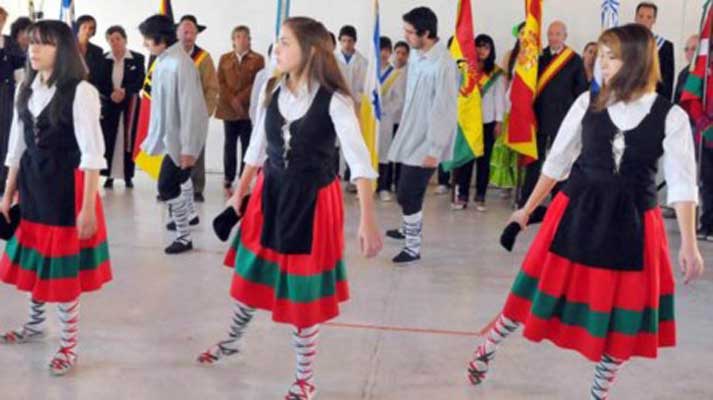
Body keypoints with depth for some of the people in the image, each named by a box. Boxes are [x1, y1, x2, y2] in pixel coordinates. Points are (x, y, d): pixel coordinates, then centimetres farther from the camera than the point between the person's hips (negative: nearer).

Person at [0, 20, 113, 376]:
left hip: (67, 187, -6)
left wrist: (88, 206, -18)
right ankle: (35, 325, 41)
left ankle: (69, 345, 17)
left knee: (63, 265, 2)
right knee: (34, 258, 18)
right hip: (32, 185, 7)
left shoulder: (80, 92, -14)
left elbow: (91, 153, -16)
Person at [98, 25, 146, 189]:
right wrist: (111, 94, -17)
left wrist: (124, 91, -19)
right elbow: (100, 83, 0)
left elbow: (140, 82, -5)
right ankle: (109, 175, 6)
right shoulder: (103, 59, 4)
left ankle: (128, 176, 10)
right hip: (108, 104, 1)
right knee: (108, 139, -1)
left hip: (130, 104, -1)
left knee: (128, 139, 2)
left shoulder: (137, 59, -1)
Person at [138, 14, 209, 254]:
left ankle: (184, 237, 7)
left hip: (182, 136, -9)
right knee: (180, 178, 23)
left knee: (167, 186, -6)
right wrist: (155, 136, 17)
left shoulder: (179, 64, -24)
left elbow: (189, 107, -25)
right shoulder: (163, 61, 3)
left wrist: (188, 147, -23)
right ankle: (186, 216, 43)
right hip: (171, 133, 9)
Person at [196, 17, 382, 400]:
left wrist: (367, 220, -33)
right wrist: (238, 195, 15)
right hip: (269, 192, 5)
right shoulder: (270, 91, -1)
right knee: (250, 272, 18)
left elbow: (359, 159, -25)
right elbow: (257, 147, 11)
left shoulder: (334, 100, -18)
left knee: (304, 287, 5)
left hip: (312, 198, -5)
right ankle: (232, 340, 47)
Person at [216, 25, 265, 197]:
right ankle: (228, 181, 11)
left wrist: (241, 99, -15)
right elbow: (220, 82, 3)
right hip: (229, 109, 2)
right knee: (230, 145, 5)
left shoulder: (258, 59, 3)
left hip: (249, 109, -2)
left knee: (247, 146, 0)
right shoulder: (225, 58, 11)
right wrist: (232, 100, -11)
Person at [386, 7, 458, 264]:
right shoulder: (416, 55, 3)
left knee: (408, 194, -3)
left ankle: (413, 247, 12)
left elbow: (444, 111, -21)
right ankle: (410, 230, 42)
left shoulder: (443, 64, -23)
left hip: (425, 142, -8)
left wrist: (433, 149, -19)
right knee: (407, 192, 20)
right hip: (411, 135, 8)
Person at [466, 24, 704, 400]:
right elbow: (557, 160, 7)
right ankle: (485, 351, 30)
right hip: (576, 213, 1)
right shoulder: (588, 102, -2)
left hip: (632, 223, 0)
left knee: (624, 312, 9)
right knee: (541, 290, 8)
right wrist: (528, 208, 12)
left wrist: (689, 243, -13)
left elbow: (682, 182, -7)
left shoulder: (671, 116, -7)